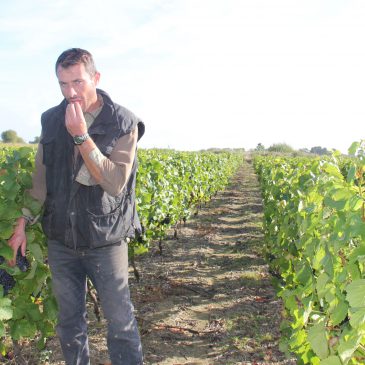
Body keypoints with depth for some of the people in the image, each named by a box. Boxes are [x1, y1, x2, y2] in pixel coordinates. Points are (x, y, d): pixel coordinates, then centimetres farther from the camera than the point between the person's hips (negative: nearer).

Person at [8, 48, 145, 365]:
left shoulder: (123, 123, -10)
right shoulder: (51, 120, 3)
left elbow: (116, 183, -20)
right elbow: (40, 178, 11)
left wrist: (81, 136, -24)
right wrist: (21, 225, 9)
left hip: (105, 240, -4)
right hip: (60, 238, 4)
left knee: (121, 320, 5)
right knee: (69, 320, 16)